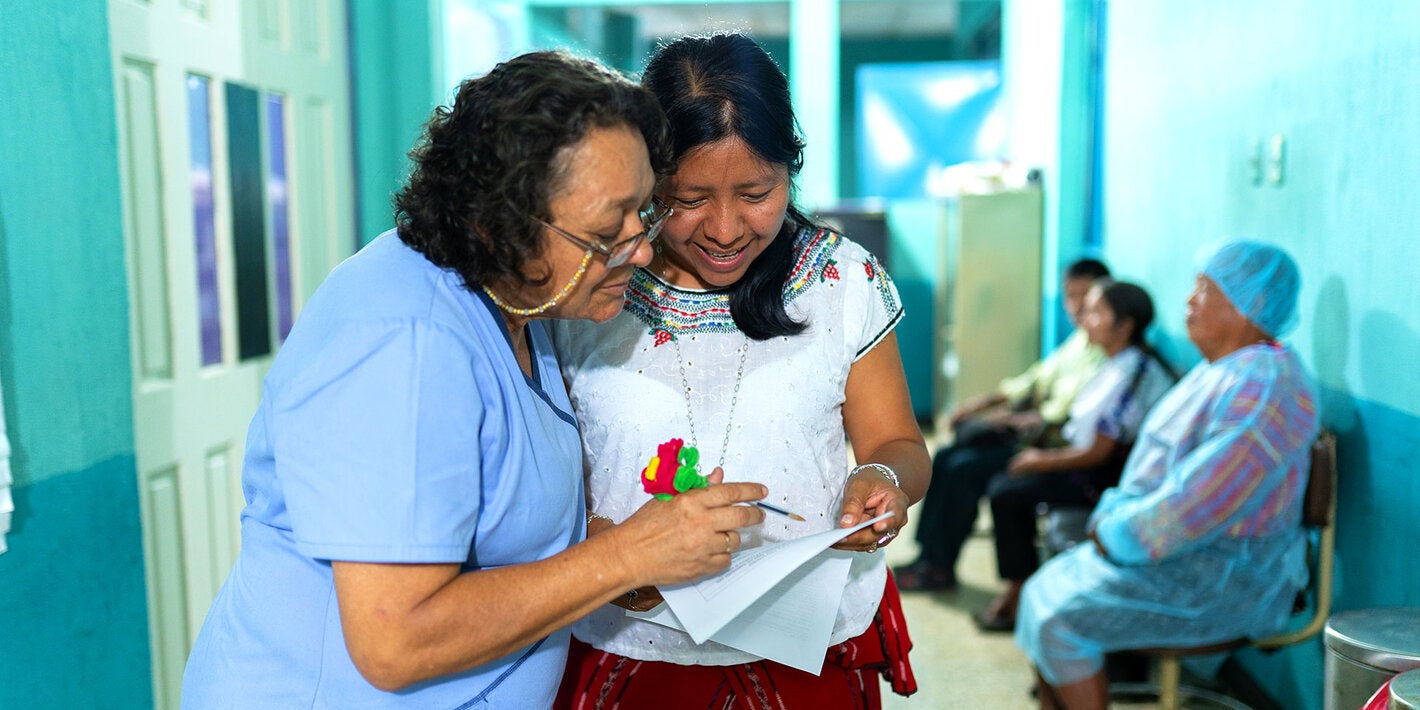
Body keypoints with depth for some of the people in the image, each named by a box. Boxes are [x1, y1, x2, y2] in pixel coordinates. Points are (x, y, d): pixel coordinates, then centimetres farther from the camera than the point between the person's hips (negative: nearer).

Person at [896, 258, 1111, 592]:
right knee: (945, 457, 0)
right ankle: (928, 555, 1)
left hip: (1053, 444, -10)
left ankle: (940, 568, -6)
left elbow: (1067, 413, -23)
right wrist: (982, 402, 12)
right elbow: (1037, 378, 19)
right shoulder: (1077, 342, 15)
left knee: (964, 468, -20)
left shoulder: (1106, 356, -15)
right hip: (1026, 429, 10)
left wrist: (1012, 420, -20)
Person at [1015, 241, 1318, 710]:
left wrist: (1118, 535, -16)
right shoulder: (1218, 371, 13)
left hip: (1227, 577, -10)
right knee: (1044, 591, 5)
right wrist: (1113, 514, 4)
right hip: (1177, 551, 10)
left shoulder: (1264, 388, -23)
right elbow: (1159, 466, 20)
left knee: (1061, 621, -18)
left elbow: (1199, 503, -29)